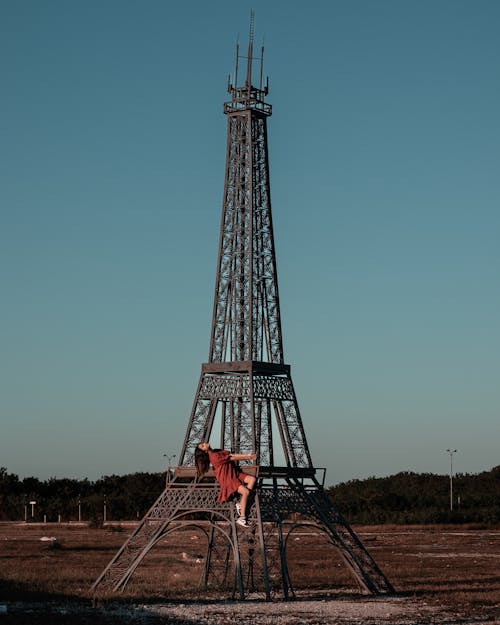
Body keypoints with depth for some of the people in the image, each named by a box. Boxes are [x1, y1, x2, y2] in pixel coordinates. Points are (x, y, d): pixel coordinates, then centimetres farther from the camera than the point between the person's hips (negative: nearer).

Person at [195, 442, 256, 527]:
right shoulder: (215, 456, -19)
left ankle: (241, 504, -5)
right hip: (228, 479, -9)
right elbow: (233, 458, -14)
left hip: (234, 473, 9)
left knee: (252, 479, -2)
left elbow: (232, 455, 6)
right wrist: (248, 457, -6)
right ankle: (242, 517, -20)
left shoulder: (217, 452, 9)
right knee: (246, 492, -21)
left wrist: (247, 455, -3)